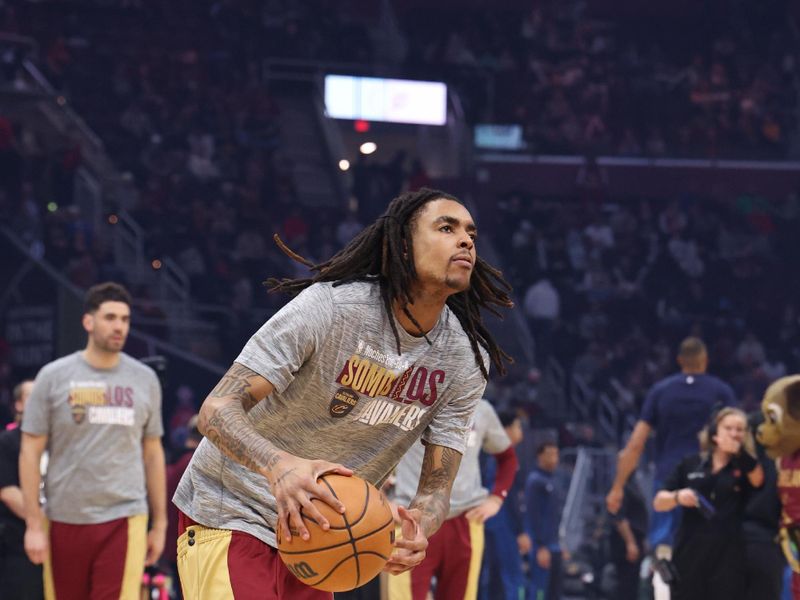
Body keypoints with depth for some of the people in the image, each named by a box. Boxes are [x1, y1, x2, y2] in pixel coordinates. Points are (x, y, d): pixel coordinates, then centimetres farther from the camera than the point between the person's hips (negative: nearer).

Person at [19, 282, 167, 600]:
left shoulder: (144, 379, 8)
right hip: (64, 520, 0)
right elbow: (31, 452, 1)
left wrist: (160, 524, 11)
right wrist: (34, 524, -5)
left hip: (124, 518, 0)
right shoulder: (53, 377, 1)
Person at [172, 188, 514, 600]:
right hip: (229, 515, -6)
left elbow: (436, 487, -4)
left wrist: (418, 531, -30)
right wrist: (279, 465, -47)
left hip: (317, 535, 6)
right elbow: (217, 409, -26)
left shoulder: (468, 360, -6)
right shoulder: (329, 304, -22)